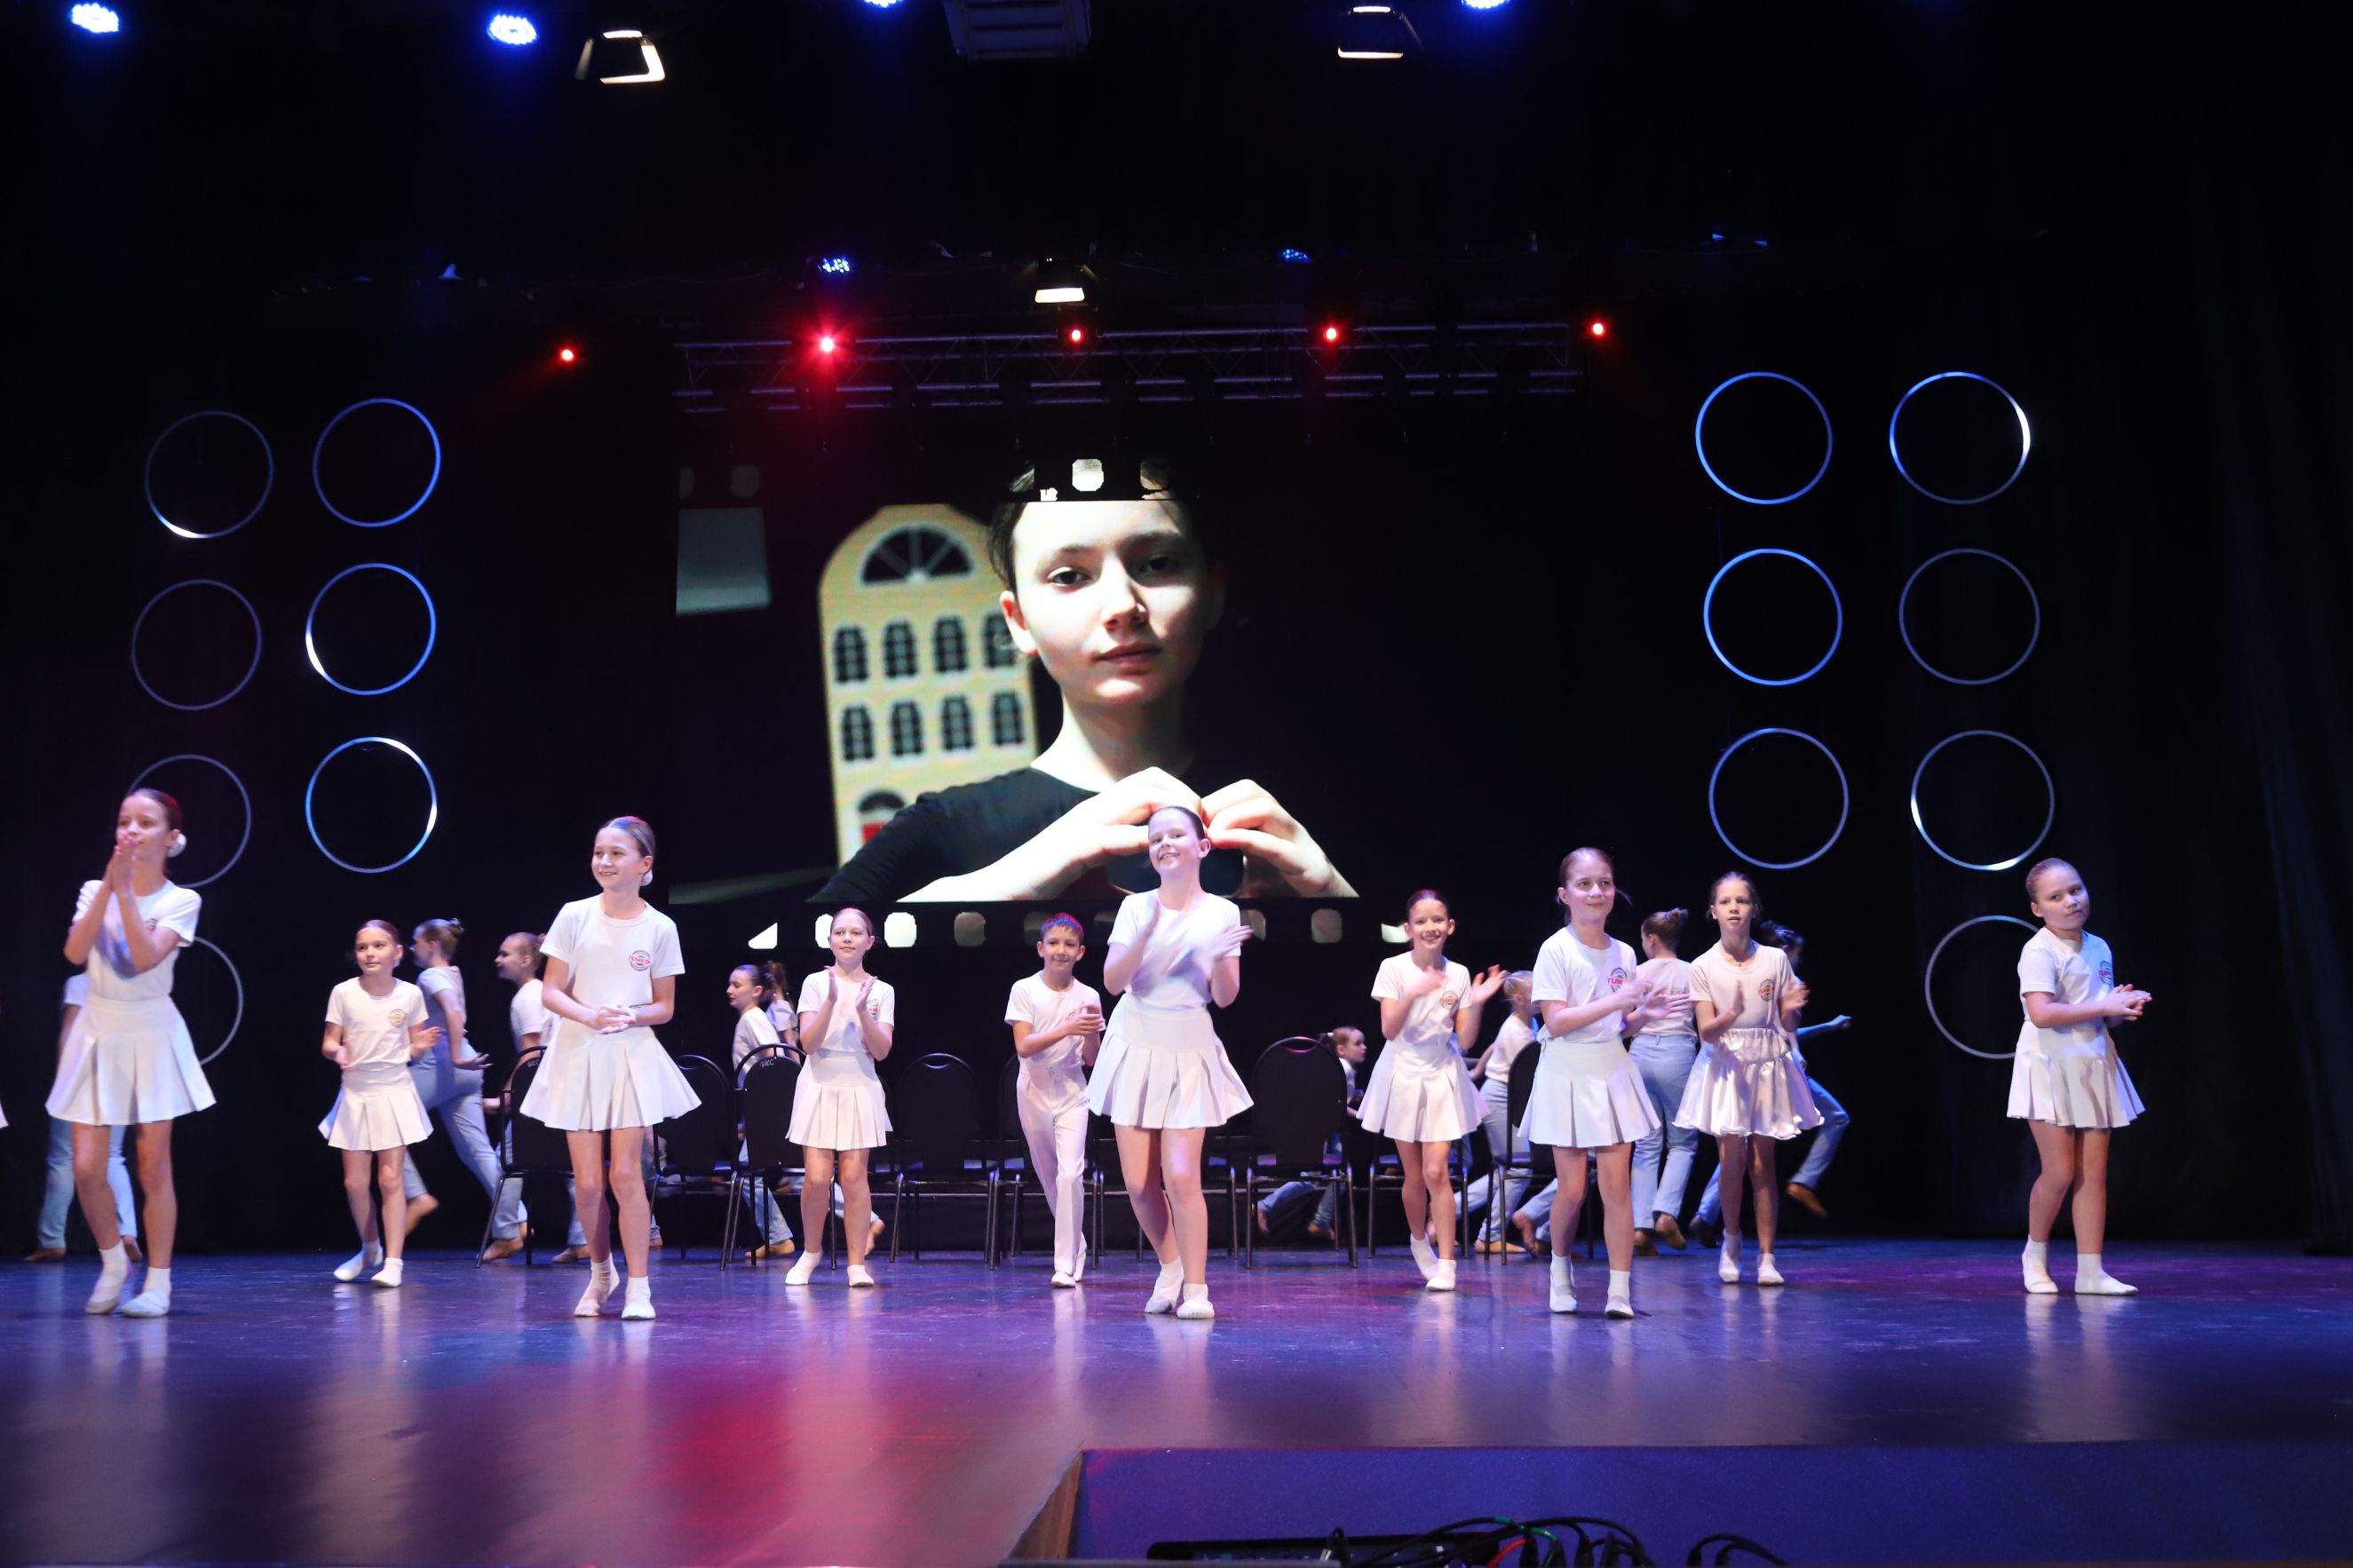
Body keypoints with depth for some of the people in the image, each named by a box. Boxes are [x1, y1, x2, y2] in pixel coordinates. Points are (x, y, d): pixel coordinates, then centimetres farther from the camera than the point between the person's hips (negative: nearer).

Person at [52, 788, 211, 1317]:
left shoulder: (181, 900, -4)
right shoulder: (95, 891, 4)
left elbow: (144, 958, -19)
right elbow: (76, 953, -13)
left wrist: (126, 889, -21)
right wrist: (110, 883, -17)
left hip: (152, 1035, -2)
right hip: (98, 1032, 2)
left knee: (153, 1164, 0)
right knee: (86, 1168, -2)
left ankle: (158, 1282, 9)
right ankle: (113, 1262, 22)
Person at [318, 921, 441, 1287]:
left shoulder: (410, 995, -3)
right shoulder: (344, 993, -5)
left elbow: (412, 1048, 6)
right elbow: (328, 1043, 0)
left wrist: (421, 1045, -17)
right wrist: (337, 1052, -22)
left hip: (395, 1093, -1)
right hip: (355, 1094, 2)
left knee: (390, 1179, -6)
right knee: (354, 1182, 5)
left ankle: (393, 1261, -3)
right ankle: (370, 1249, 28)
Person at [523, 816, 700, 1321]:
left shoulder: (659, 928, -1)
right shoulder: (575, 916, 0)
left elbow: (665, 1006, 5)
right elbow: (550, 992, 0)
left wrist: (630, 1016, -16)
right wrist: (589, 1016, -19)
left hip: (632, 1057, -1)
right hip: (578, 1055, 1)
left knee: (626, 1173, -7)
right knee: (587, 1181, 3)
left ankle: (638, 1288, 1)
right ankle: (600, 1271, 26)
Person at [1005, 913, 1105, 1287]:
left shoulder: (1088, 996, -1)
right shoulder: (1024, 990, -5)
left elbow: (1091, 1059, 0)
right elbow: (1023, 1046, -15)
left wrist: (1093, 1031, -20)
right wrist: (1068, 1028, -26)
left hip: (1072, 1091, -1)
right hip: (1034, 1088, 1)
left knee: (1070, 1175, -14)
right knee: (1048, 1176, 12)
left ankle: (1066, 1264, -11)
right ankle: (1076, 1245, 32)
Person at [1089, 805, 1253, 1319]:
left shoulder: (1222, 912, -1)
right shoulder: (1135, 906, -1)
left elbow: (1225, 997, -2)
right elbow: (1113, 981, -10)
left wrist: (1221, 959, -21)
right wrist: (1146, 934, -23)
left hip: (1189, 1053, -1)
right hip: (1135, 1048, 1)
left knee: (1181, 1177, -13)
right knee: (1139, 1183, 2)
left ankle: (1196, 1285, 2)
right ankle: (1170, 1265, 27)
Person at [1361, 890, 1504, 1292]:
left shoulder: (1458, 974, 0)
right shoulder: (1393, 969, -7)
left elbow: (1465, 1038, 0)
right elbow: (1389, 1030, -16)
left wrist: (1476, 1003, -17)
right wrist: (1413, 994, -30)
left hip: (1443, 1077, 0)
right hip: (1403, 1074, 0)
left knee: (1436, 1171, -10)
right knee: (1413, 1174, 8)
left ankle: (1446, 1263, -7)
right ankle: (1419, 1241, 34)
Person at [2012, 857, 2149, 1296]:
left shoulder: (2099, 949, 11)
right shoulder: (2039, 951, -12)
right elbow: (2041, 1013, -25)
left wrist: (2124, 1006, -1)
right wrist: (2104, 1006, -23)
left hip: (2094, 1068, 7)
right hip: (2050, 1067, -7)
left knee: (2094, 1172, 3)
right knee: (2060, 1172, -7)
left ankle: (2090, 1271, 6)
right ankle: (2036, 1253, 17)